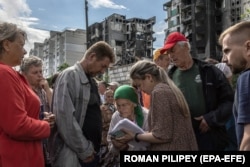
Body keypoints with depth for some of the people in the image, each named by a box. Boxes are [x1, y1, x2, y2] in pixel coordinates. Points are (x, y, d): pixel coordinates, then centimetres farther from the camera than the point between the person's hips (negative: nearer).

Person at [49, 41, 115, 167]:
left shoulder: (92, 81, 12)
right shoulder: (69, 76, -12)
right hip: (73, 154, -7)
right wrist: (84, 150, -14)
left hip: (92, 152, 7)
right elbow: (64, 116, -20)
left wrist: (93, 148, 8)